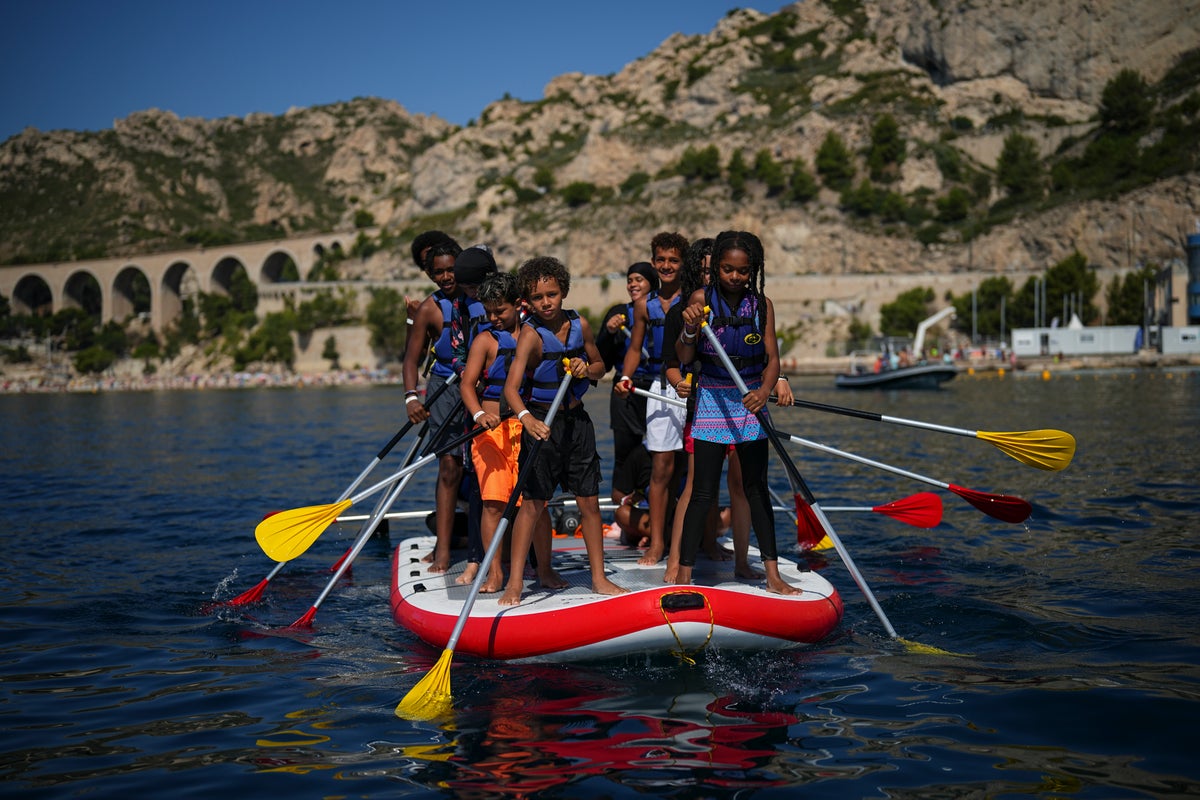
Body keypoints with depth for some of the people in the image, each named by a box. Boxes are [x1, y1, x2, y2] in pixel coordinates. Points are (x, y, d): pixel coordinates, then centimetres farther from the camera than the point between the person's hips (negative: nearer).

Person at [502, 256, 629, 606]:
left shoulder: (580, 325, 0)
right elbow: (511, 386, -28)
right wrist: (527, 418, -46)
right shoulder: (531, 335, -16)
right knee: (532, 503, -5)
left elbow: (599, 366, 15)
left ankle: (599, 577, 16)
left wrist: (586, 369, -9)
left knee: (589, 501, 7)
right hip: (541, 422, -5)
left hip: (576, 419, 5)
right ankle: (515, 582, 0)